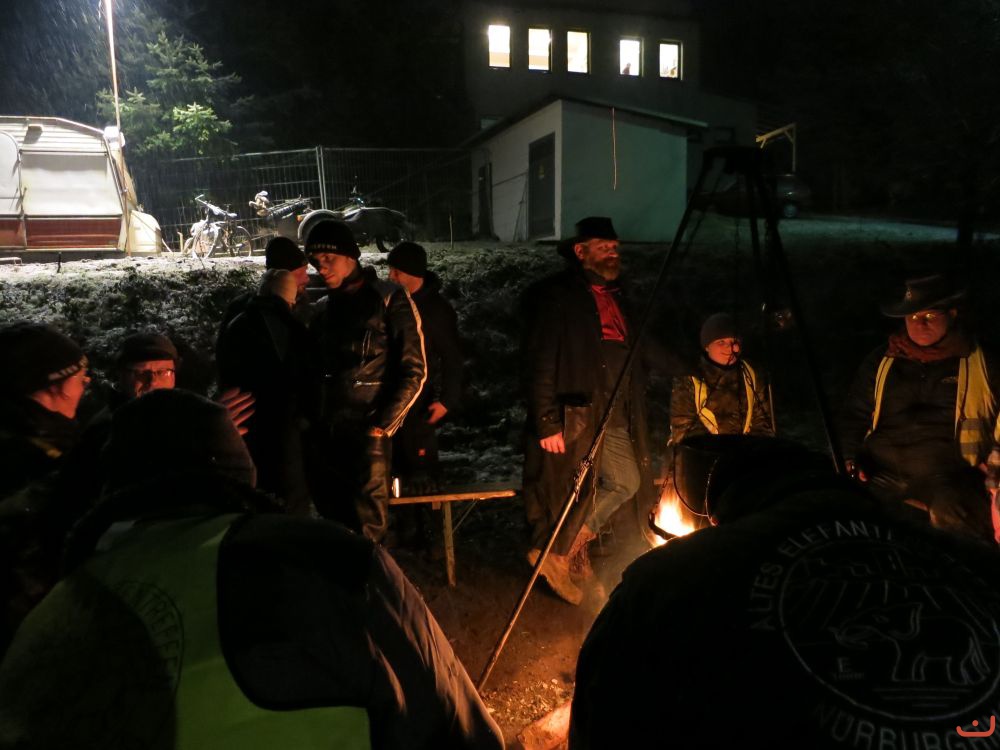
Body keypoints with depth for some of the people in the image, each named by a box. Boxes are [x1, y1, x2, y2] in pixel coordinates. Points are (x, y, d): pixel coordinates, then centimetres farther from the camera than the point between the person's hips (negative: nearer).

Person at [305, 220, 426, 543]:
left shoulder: (389, 300, -2)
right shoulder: (323, 308, 15)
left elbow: (414, 371, -7)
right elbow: (315, 370, 18)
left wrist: (382, 425, -13)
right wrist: (312, 424, 6)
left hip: (366, 436, -5)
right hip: (323, 437, 6)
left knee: (367, 531, 0)